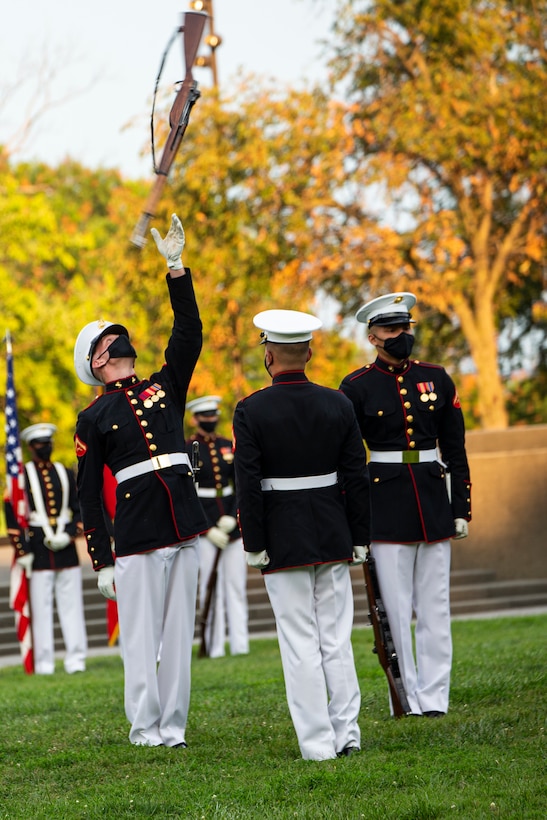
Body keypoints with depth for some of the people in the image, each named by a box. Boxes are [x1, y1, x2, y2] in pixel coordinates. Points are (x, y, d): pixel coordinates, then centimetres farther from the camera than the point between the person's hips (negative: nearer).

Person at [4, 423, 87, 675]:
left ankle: (76, 659, 3)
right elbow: (12, 515, -1)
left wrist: (68, 535, -6)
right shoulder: (21, 475, 3)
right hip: (37, 551, -3)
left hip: (66, 548, 3)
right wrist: (21, 550, -8)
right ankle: (44, 662, 1)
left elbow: (80, 511, 11)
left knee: (72, 605, 1)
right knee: (41, 607, -3)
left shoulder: (66, 474, 12)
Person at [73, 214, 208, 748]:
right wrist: (101, 562, -2)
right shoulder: (93, 418, 4)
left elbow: (189, 332, 3)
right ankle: (144, 729, 6)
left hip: (184, 532, 4)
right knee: (140, 637, -2)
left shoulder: (165, 388, 15)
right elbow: (88, 495, 3)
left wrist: (176, 266, -5)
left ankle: (173, 728, 12)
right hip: (137, 538, -4)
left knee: (179, 633, 6)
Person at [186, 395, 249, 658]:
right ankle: (215, 647, -1)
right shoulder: (187, 450, -3)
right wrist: (208, 529, -12)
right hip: (204, 526, -4)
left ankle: (240, 645, 6)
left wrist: (232, 517, -7)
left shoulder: (228, 446, 10)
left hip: (232, 523, 4)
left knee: (236, 584, 3)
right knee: (210, 587, -4)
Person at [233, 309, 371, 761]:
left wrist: (254, 545, -4)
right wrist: (360, 538, 9)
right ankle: (347, 735, 10)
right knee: (337, 639, 10)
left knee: (300, 644, 0)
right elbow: (357, 476, 3)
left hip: (283, 541, -3)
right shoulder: (338, 404, 0)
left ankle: (317, 743, 0)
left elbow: (248, 485, -11)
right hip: (333, 536, 3)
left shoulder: (250, 411, -10)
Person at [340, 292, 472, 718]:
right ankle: (405, 697, 6)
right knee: (396, 607, 0)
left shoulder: (436, 379, 7)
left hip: (434, 502, 3)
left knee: (435, 605, 4)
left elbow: (455, 449, 10)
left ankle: (434, 696, 7)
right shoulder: (357, 388, -2)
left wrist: (461, 507, 6)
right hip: (386, 506, -3)